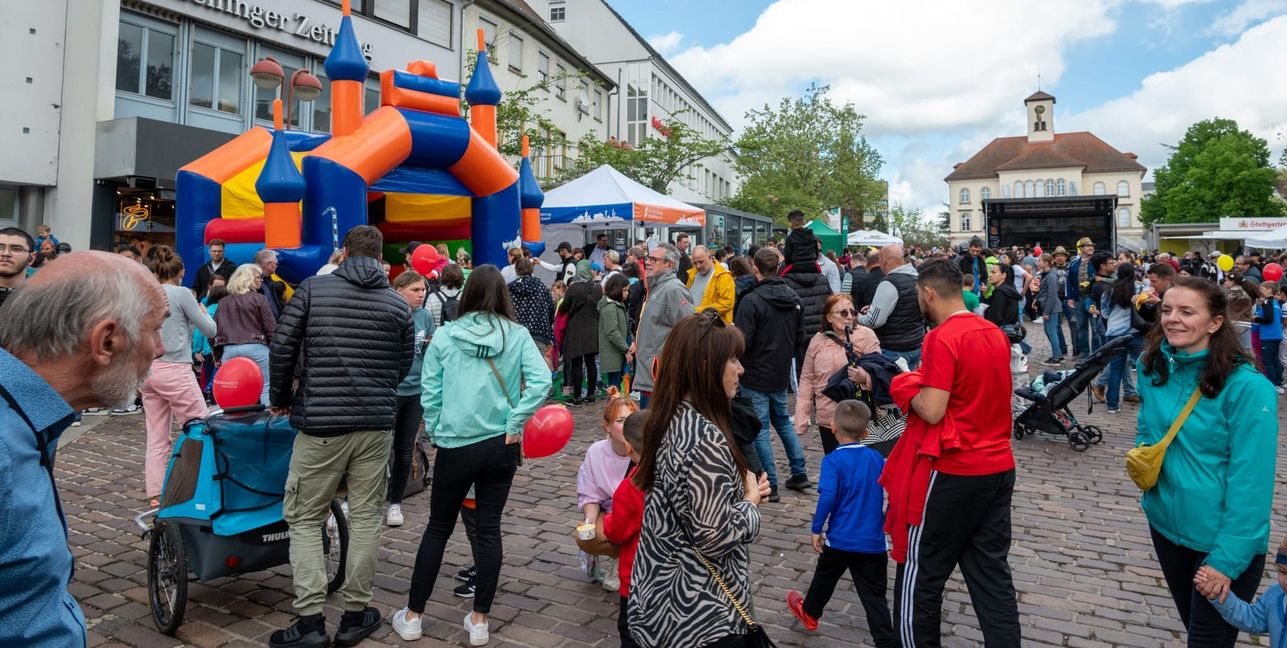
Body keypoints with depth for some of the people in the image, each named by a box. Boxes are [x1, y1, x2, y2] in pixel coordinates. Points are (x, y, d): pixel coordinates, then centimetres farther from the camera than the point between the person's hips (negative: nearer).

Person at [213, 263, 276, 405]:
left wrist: (218, 355, 18)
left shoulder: (223, 302, 13)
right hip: (255, 348, -4)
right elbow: (271, 328, -5)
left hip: (228, 350, 5)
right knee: (264, 388, -2)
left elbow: (215, 330, 13)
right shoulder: (258, 299, -1)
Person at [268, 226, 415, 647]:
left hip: (320, 423, -2)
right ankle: (355, 614, 20)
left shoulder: (312, 289, -1)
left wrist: (281, 400, 13)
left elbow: (281, 348, -2)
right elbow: (404, 365, 9)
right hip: (376, 425, 2)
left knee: (304, 519, 10)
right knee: (366, 518, 11)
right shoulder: (398, 304, 4)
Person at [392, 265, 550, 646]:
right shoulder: (517, 335, -4)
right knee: (489, 529, 11)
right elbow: (541, 381, -14)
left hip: (455, 446, 0)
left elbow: (429, 392, -2)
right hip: (501, 445, 1)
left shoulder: (445, 335, -4)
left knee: (438, 528, 15)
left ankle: (412, 616, 26)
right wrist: (514, 424, -7)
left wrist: (436, 432, 9)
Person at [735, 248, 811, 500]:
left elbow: (742, 341, -21)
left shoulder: (751, 300, -20)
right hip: (781, 374, 7)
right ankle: (799, 473, 25)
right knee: (783, 420, 22)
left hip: (756, 375, -7)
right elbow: (800, 337, 11)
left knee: (761, 427, 2)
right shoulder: (794, 299, 4)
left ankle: (770, 484, 7)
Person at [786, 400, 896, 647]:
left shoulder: (833, 460, -13)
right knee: (874, 596, 6)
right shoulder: (877, 458, 2)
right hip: (873, 542, 2)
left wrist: (816, 529, -12)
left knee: (824, 578, 22)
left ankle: (810, 613, 45)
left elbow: (827, 496, -23)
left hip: (840, 539, -2)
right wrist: (885, 522, 22)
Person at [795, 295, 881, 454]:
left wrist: (865, 377, -29)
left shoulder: (866, 335, -2)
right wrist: (801, 418, 7)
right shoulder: (817, 341, 7)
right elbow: (807, 379, 10)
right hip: (827, 419, 3)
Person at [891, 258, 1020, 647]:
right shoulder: (995, 332, 7)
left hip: (955, 472, -8)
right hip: (999, 467, 8)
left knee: (920, 574, 8)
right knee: (991, 572, 15)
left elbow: (932, 412, -22)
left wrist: (908, 387, -3)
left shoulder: (942, 337, -18)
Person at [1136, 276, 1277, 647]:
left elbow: (1251, 481, -20)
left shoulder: (1247, 387, -21)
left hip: (1224, 539, -5)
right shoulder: (1152, 366, -4)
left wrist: (1228, 557, -20)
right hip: (1165, 522, 5)